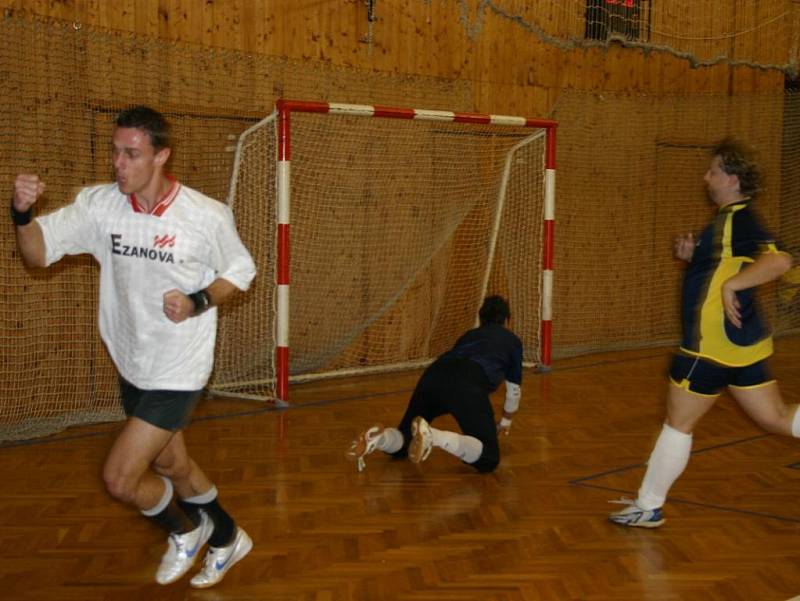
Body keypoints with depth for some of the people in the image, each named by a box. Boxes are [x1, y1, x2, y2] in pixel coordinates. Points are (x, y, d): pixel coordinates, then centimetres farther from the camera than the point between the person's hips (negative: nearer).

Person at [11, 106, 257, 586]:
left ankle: (186, 529, 22)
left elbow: (241, 271, -3)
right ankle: (226, 538, 47)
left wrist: (198, 302, -21)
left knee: (120, 479, -9)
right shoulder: (99, 205, -10)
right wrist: (22, 212, -33)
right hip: (133, 368, 5)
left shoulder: (208, 216, -19)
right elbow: (38, 253, -13)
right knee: (171, 465, 22)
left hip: (179, 373, -5)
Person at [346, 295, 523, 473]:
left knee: (401, 446, 19)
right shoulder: (512, 340, 29)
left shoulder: (469, 335, 41)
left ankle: (379, 437, -19)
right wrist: (505, 423, 57)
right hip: (466, 385, -5)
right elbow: (514, 390, 38)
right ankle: (431, 435, -32)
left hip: (432, 377, 5)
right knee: (488, 459, -7)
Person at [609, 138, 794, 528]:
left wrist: (731, 285, -31)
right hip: (742, 341, 10)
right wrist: (692, 253, 8)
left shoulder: (737, 220, -17)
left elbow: (780, 261, -32)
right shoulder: (732, 220, 13)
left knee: (678, 423, 3)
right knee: (778, 419, 13)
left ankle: (648, 508, 15)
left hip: (715, 343, -10)